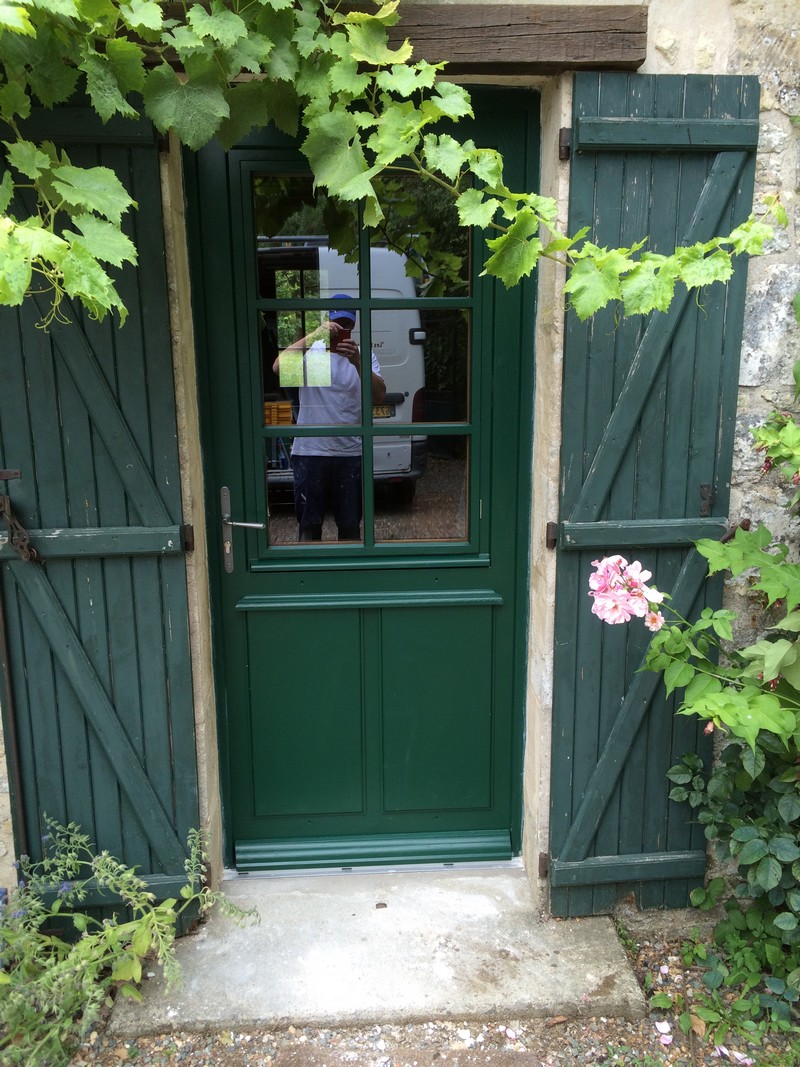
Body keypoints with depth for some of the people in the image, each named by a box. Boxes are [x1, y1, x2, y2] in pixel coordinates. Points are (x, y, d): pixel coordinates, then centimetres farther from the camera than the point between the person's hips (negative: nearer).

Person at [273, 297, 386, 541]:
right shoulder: (310, 350, 1)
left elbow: (379, 396, -8)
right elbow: (279, 367, -19)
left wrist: (357, 363, -23)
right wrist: (315, 334, -25)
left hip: (351, 454, 1)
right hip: (310, 452, -1)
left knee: (350, 525, 11)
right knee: (309, 524, 7)